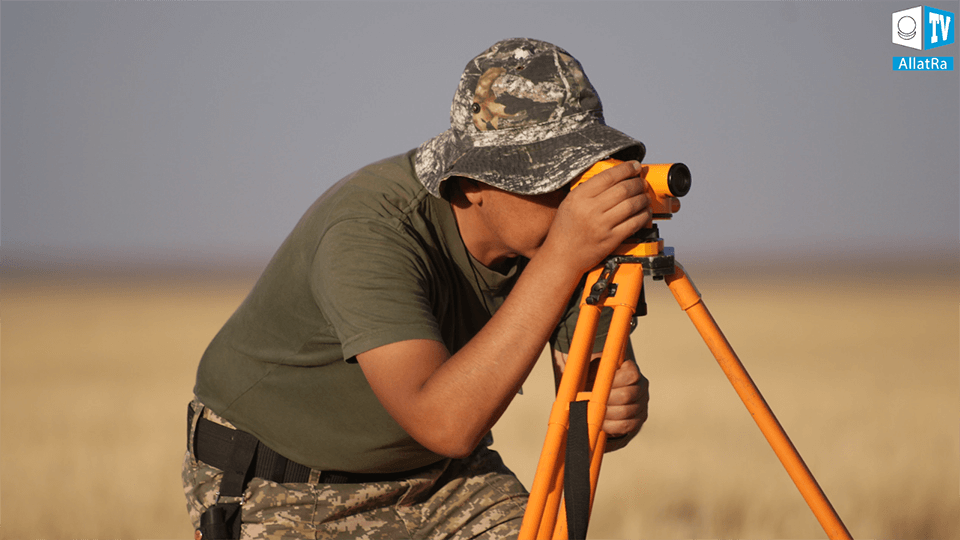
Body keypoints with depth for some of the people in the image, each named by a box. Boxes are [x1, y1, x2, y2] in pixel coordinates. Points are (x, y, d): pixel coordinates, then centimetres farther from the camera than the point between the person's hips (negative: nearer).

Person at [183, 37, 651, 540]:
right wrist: (563, 259, -50)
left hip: (440, 476, 5)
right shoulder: (368, 230, -33)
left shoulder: (557, 226, -13)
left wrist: (618, 407, -32)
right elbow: (443, 422, -45)